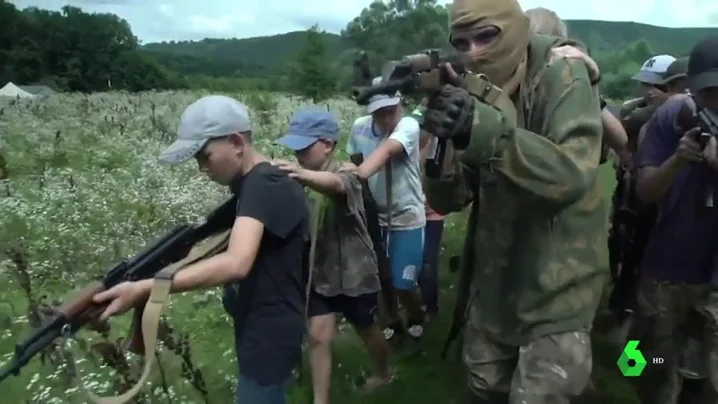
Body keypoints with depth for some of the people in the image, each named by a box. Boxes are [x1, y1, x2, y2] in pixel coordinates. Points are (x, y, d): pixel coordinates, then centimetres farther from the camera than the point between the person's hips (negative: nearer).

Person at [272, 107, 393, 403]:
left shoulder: (344, 176, -23)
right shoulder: (304, 178, -3)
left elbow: (335, 184, -48)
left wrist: (303, 176, -69)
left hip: (355, 272, -4)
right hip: (320, 272, 4)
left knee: (366, 329, 18)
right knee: (318, 335, 0)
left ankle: (382, 374, 46)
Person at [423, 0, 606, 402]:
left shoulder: (562, 77, -15)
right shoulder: (475, 92, -1)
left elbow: (573, 175, -32)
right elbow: (447, 200, -7)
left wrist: (483, 127, -43)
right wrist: (442, 142, -27)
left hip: (557, 285, -5)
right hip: (496, 280, 6)